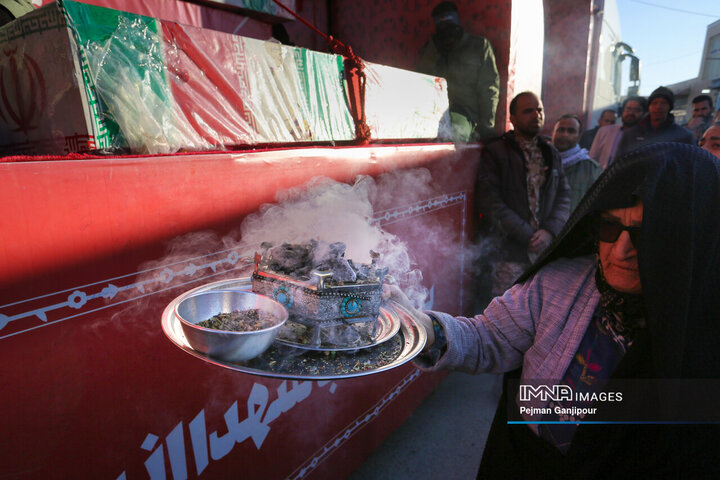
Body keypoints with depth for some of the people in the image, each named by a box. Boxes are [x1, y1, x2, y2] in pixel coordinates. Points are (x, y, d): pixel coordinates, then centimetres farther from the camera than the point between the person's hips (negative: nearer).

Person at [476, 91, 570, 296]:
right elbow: (490, 202, -9)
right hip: (510, 252, -4)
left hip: (547, 248, 5)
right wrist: (527, 236, -13)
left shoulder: (552, 154, 17)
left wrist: (550, 230, -8)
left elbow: (564, 197, 12)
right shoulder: (495, 152, 0)